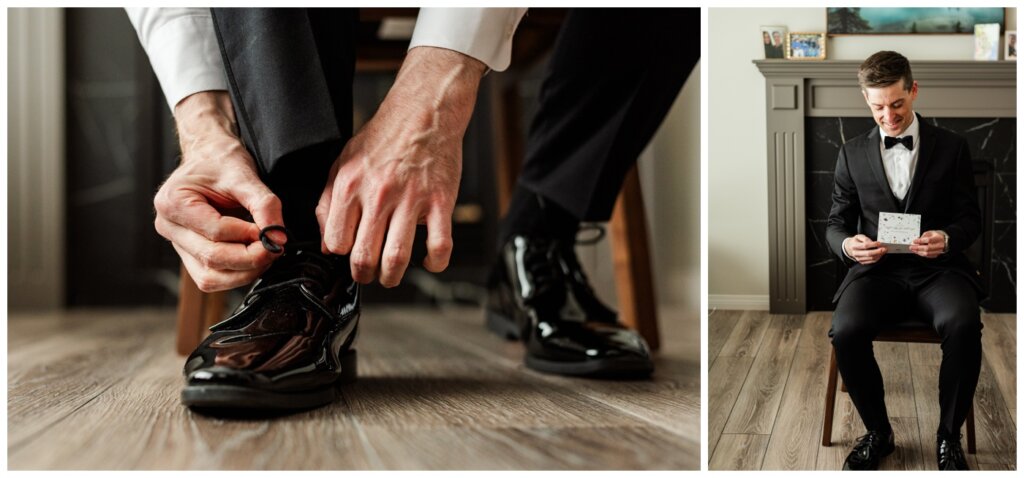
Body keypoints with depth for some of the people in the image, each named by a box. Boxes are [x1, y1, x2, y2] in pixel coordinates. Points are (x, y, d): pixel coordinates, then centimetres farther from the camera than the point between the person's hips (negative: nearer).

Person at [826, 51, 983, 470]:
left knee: (963, 326, -34)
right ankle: (878, 432, -6)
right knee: (845, 332, -31)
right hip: (877, 270, 1)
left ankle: (949, 435, -11)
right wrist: (847, 244, -12)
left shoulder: (952, 148, 10)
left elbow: (970, 218, 8)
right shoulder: (852, 154, 13)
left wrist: (947, 239, -16)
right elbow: (836, 222, 13)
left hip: (937, 268, -1)